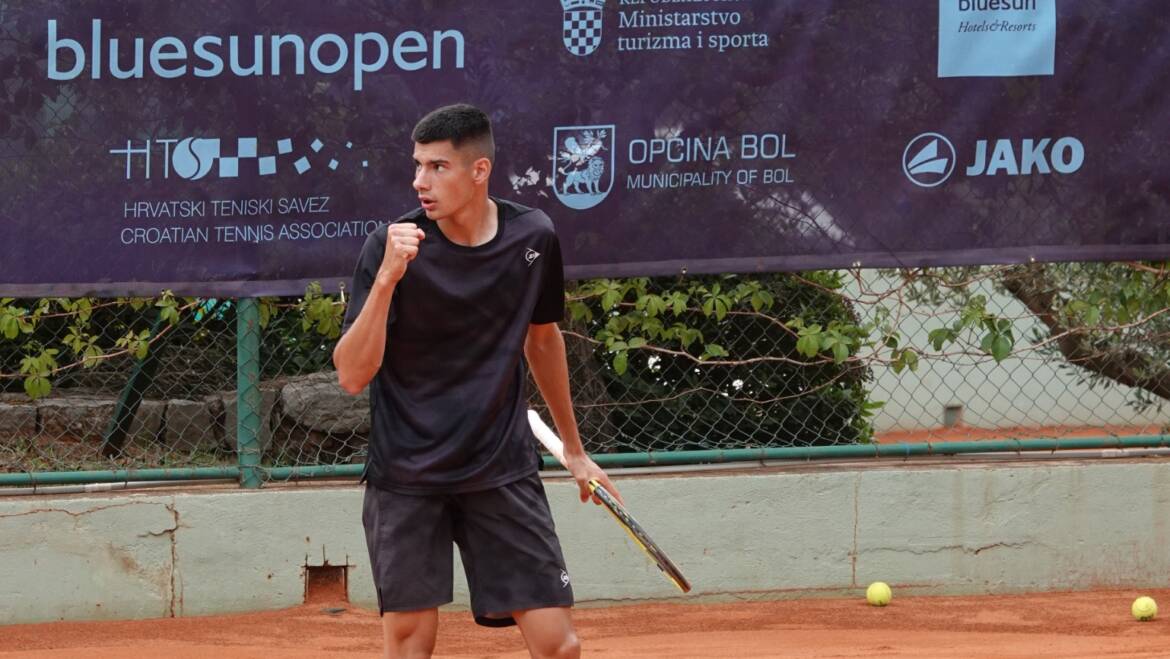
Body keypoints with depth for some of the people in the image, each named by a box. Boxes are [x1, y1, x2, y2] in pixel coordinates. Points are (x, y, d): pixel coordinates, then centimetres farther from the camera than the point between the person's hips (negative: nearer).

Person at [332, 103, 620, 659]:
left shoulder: (533, 239, -2)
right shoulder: (392, 246, -11)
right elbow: (352, 375, -16)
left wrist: (573, 448, 24)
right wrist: (386, 279, -28)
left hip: (503, 469, 2)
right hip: (407, 477, -2)